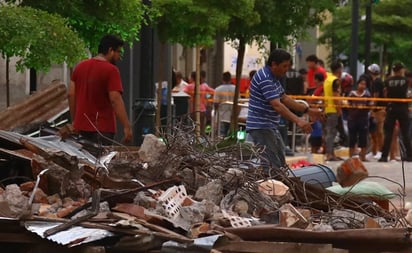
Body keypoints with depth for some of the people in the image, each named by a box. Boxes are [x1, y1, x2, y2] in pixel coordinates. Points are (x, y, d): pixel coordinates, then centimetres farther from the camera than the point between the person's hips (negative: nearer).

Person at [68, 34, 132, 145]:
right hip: (102, 129, -7)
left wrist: (74, 121, 18)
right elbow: (115, 99, -18)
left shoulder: (80, 66, 11)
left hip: (81, 127, 7)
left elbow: (71, 94, 11)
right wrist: (127, 127, -18)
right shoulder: (111, 70, -11)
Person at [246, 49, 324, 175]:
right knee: (272, 167, -15)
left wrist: (308, 110, 17)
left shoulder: (274, 77, 13)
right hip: (261, 127, -11)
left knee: (280, 165, 14)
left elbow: (284, 98, 21)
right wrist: (298, 121, -35)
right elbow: (277, 105, -28)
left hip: (271, 127, 11)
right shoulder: (264, 79, -20)